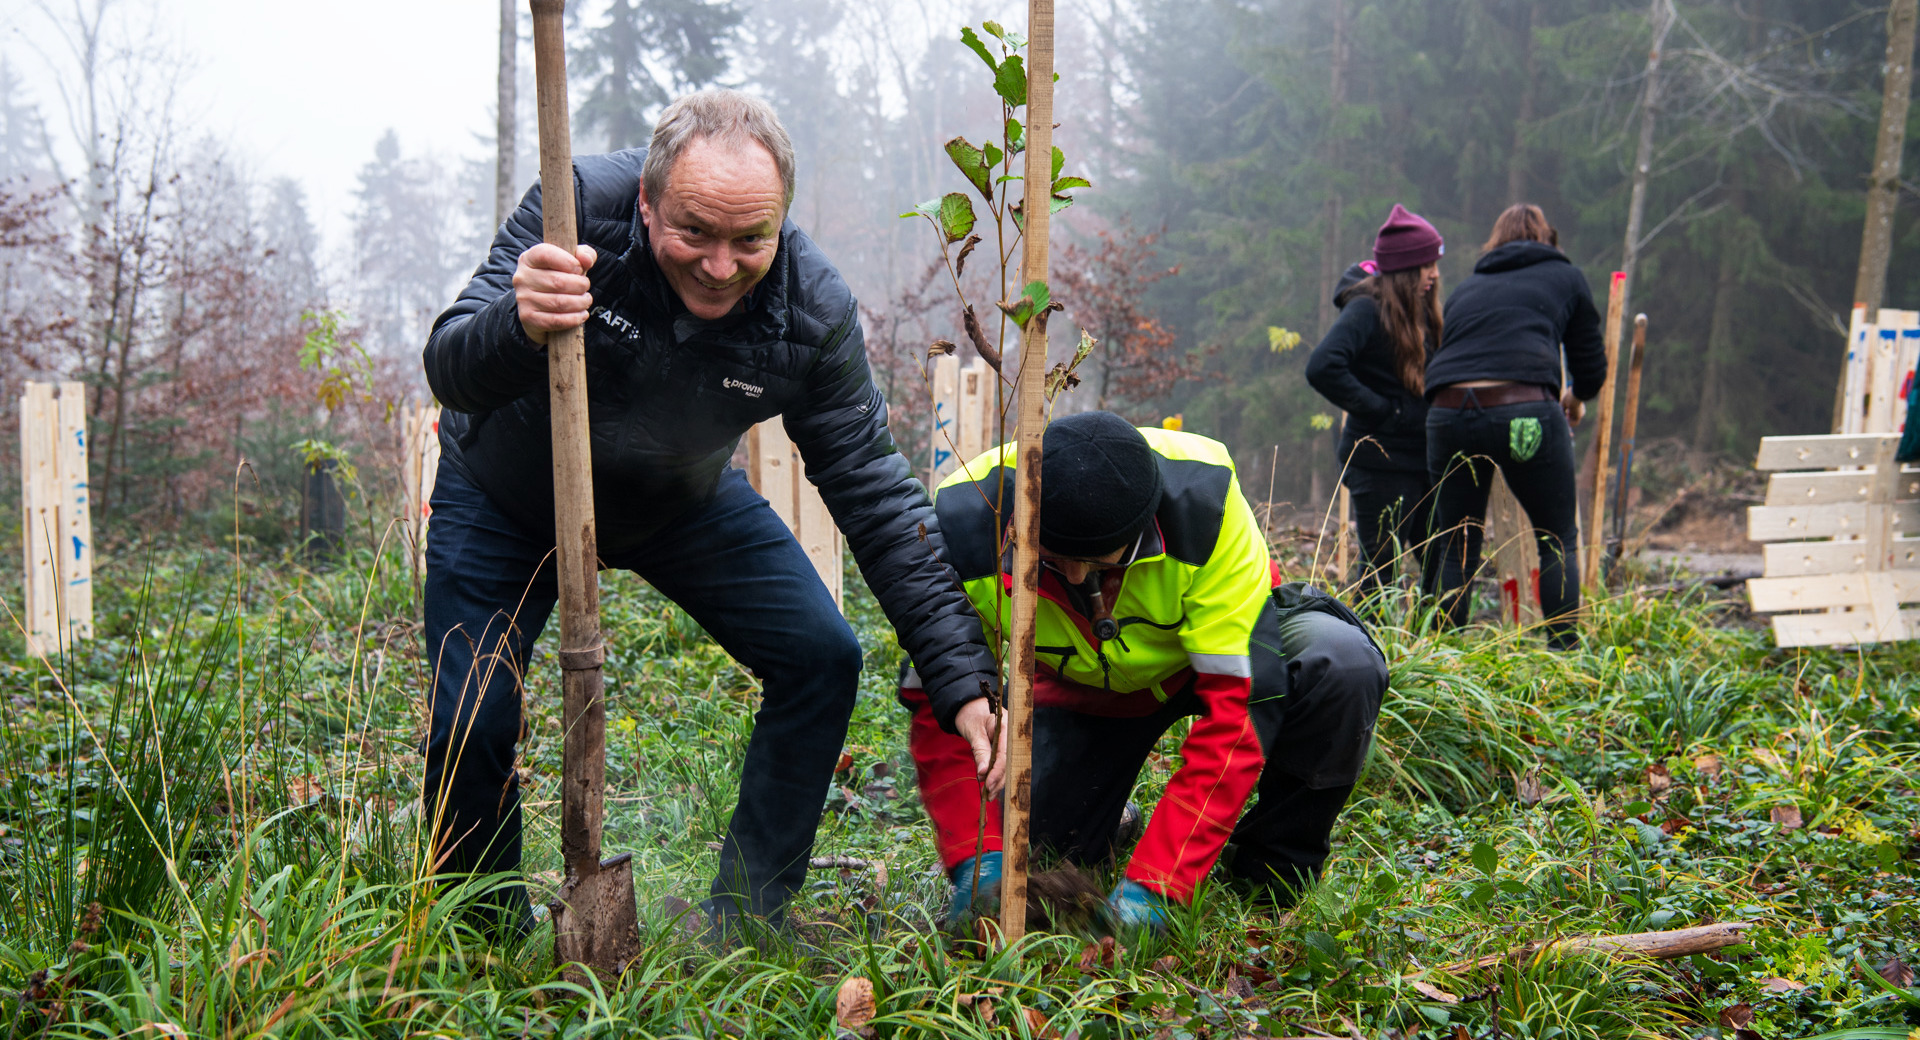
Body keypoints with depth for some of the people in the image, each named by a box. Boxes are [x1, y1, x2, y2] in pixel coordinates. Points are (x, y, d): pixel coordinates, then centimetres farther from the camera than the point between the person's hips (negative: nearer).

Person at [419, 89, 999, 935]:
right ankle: (493, 933, 17)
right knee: (468, 730, -12)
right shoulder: (578, 206, -32)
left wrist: (965, 679, -26)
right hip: (507, 499, -2)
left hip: (682, 502, 2)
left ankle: (745, 923, 6)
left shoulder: (811, 310, -26)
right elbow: (450, 375, -32)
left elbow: (875, 495, -20)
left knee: (822, 660, -10)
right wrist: (519, 328, -58)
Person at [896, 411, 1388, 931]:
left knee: (1344, 665, -32)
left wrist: (1154, 883, -40)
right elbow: (936, 698, -22)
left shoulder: (1201, 501, -38)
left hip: (1217, 639, -1)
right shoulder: (965, 526, -32)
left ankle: (1273, 867, -7)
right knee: (1055, 839, -18)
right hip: (1082, 684, 2)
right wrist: (976, 861, -34)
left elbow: (1238, 697, -37)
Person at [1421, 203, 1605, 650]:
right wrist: (1575, 399, 41)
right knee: (1559, 542, 9)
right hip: (1525, 410, -3)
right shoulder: (1565, 277, 20)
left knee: (1455, 550, 12)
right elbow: (1591, 368, 20)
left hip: (1448, 412, 3)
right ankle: (1565, 653, 5)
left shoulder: (1466, 287, 28)